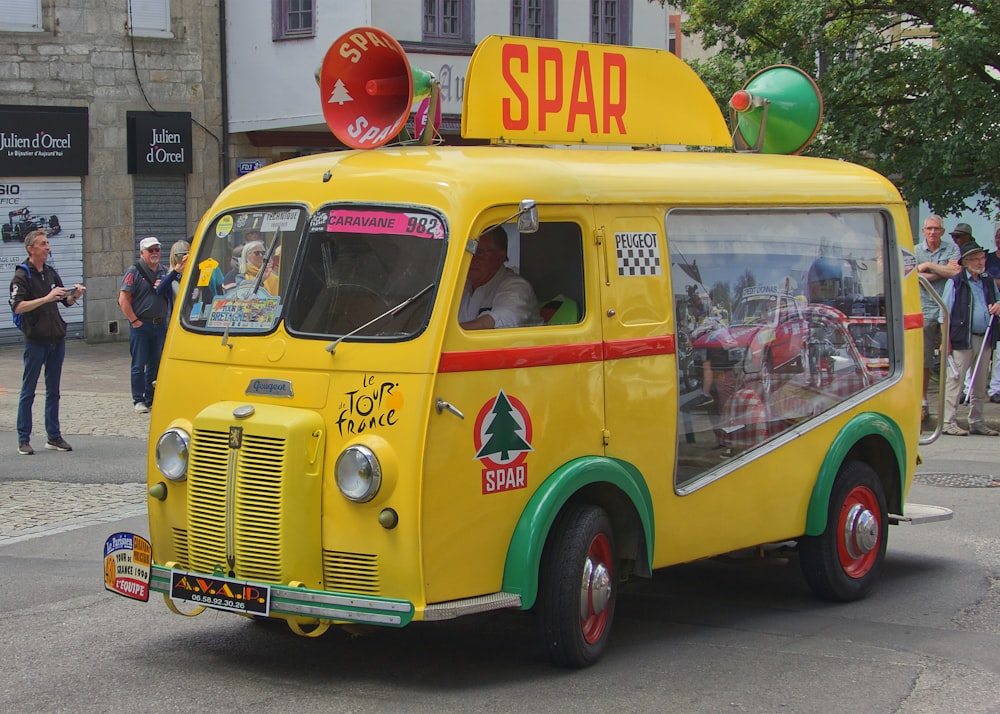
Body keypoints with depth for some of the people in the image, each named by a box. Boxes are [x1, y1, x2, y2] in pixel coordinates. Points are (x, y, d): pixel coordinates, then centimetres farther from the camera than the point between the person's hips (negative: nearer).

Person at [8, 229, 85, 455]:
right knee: (28, 391, 1)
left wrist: (75, 294, -4)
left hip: (57, 339, 6)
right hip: (35, 341, -6)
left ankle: (54, 437, 15)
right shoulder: (22, 276, -8)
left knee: (53, 391, 10)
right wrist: (46, 298, -28)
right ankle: (23, 440, 5)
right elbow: (17, 307, -20)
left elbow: (66, 301, 19)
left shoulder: (51, 273, 11)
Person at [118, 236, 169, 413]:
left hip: (160, 324, 5)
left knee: (156, 364, 9)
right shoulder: (134, 271, -5)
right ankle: (139, 400, 5)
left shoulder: (163, 272, 12)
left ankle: (151, 399, 17)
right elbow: (123, 300, -10)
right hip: (141, 325, -5)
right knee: (139, 365, -1)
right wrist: (134, 321, -13)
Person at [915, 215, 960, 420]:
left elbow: (956, 271, -9)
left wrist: (929, 266, -5)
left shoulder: (952, 249, 7)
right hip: (924, 309, 0)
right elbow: (915, 277, -6)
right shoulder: (915, 251, 8)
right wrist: (943, 272, -6)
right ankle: (922, 403, 8)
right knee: (923, 359, 0)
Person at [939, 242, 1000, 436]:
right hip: (963, 339, -6)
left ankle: (976, 422, 18)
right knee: (956, 380, -6)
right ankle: (948, 421, -3)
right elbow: (945, 313, -3)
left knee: (980, 384, 10)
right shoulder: (956, 283, -1)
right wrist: (946, 340, -10)